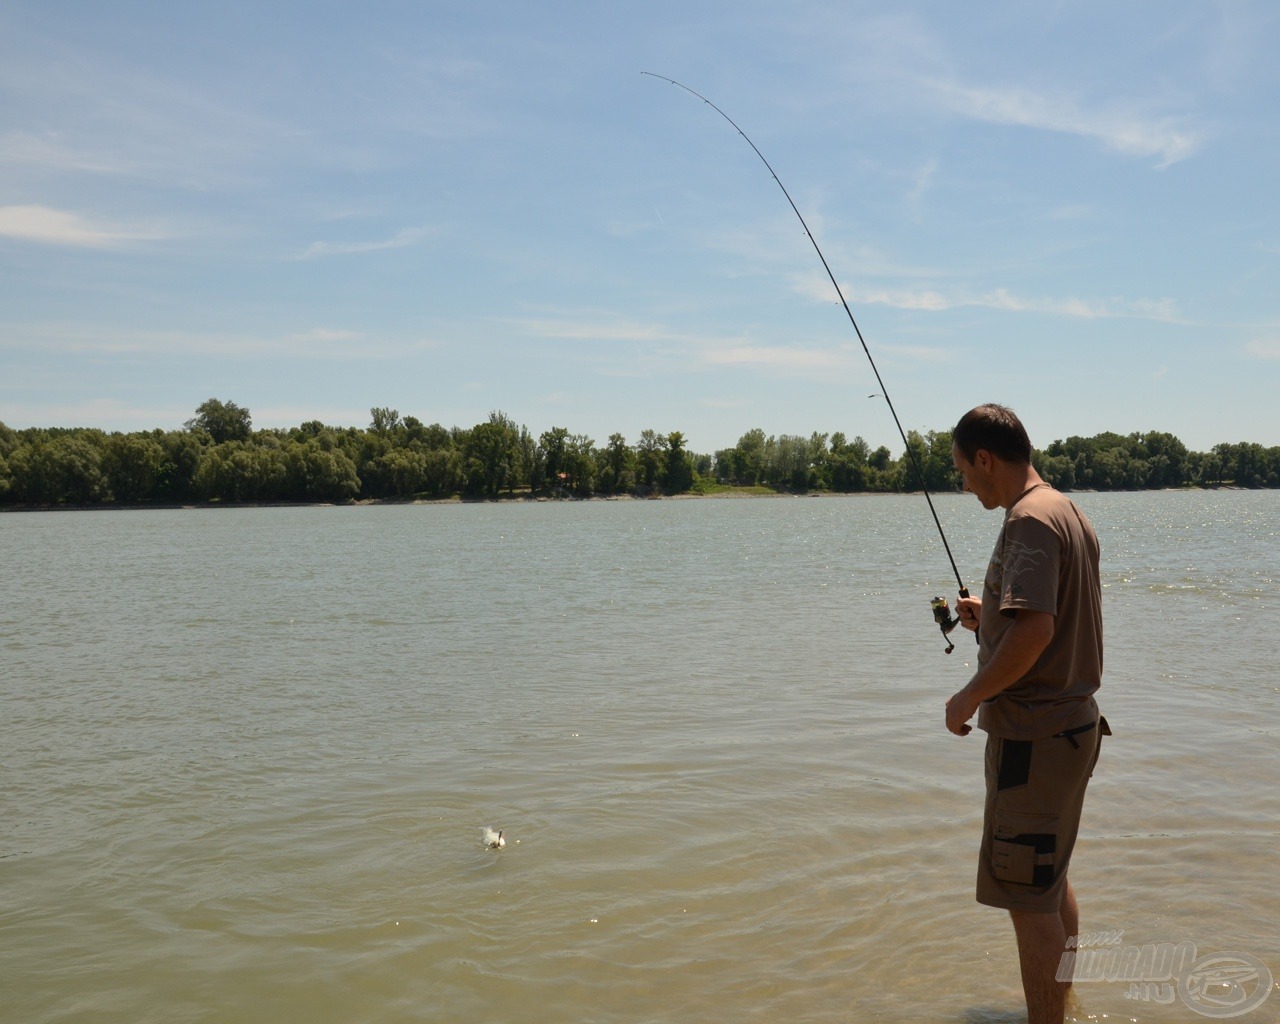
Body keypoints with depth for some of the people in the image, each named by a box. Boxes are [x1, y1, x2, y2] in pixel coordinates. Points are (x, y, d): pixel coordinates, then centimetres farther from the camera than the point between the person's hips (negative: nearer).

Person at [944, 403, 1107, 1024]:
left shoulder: (1030, 520, -19)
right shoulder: (1069, 512, 12)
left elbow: (1035, 631, -29)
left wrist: (969, 697, -18)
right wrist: (992, 616, 17)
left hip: (1034, 734, -11)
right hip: (1070, 723, 11)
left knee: (1028, 895, -1)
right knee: (1051, 880, 23)